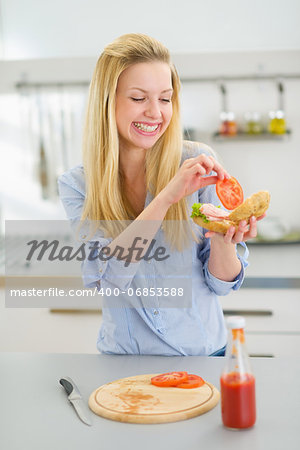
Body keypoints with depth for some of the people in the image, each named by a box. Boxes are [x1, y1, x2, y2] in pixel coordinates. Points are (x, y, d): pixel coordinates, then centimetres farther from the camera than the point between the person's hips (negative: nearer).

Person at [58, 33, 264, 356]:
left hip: (202, 353, -1)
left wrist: (223, 241, -24)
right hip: (124, 355, 1)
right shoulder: (76, 185, -5)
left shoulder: (197, 163, -7)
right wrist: (165, 198, -26)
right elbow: (105, 277, -18)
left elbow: (221, 283, -4)